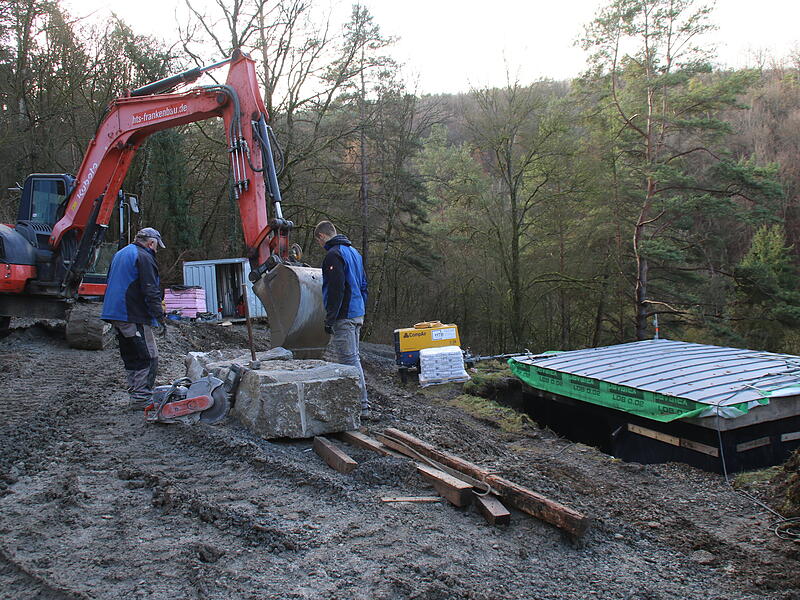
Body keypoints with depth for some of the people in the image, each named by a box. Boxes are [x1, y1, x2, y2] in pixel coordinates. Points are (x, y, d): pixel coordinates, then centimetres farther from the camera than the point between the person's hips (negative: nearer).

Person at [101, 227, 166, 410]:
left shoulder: (120, 254, 21)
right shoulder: (144, 257, -9)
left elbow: (111, 284, 29)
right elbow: (150, 291, -17)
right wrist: (160, 316, -15)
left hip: (115, 315, 10)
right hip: (134, 317, -10)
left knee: (131, 357, 15)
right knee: (149, 357, -7)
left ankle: (135, 394, 19)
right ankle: (141, 398, -9)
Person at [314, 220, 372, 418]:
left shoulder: (333, 255, -13)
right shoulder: (353, 252, 17)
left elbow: (336, 289, -21)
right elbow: (363, 285, 21)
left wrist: (329, 319, -17)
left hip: (344, 316, -10)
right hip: (357, 314, 10)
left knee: (350, 359, -6)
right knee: (334, 352, 18)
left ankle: (363, 407, -3)